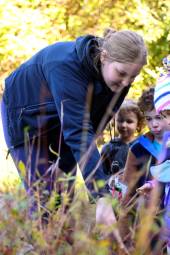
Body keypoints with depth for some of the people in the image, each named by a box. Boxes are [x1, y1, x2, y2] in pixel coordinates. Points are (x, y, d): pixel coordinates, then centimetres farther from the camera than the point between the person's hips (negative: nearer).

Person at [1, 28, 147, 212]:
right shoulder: (67, 66, -41)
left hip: (61, 120, 5)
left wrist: (63, 165, -22)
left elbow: (94, 125, -14)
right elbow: (78, 132, -47)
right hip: (25, 114, -5)